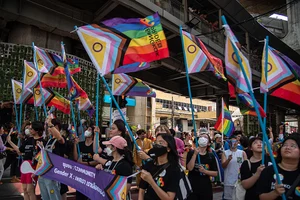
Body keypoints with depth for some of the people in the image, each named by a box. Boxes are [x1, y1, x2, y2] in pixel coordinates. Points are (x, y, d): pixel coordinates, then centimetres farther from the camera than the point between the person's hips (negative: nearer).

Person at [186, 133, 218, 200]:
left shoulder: (211, 156, 2)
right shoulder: (191, 153, -4)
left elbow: (215, 173, 1)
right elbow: (190, 168, -17)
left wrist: (204, 171, -14)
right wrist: (195, 154, -22)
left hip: (206, 188, 2)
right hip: (192, 186, -2)